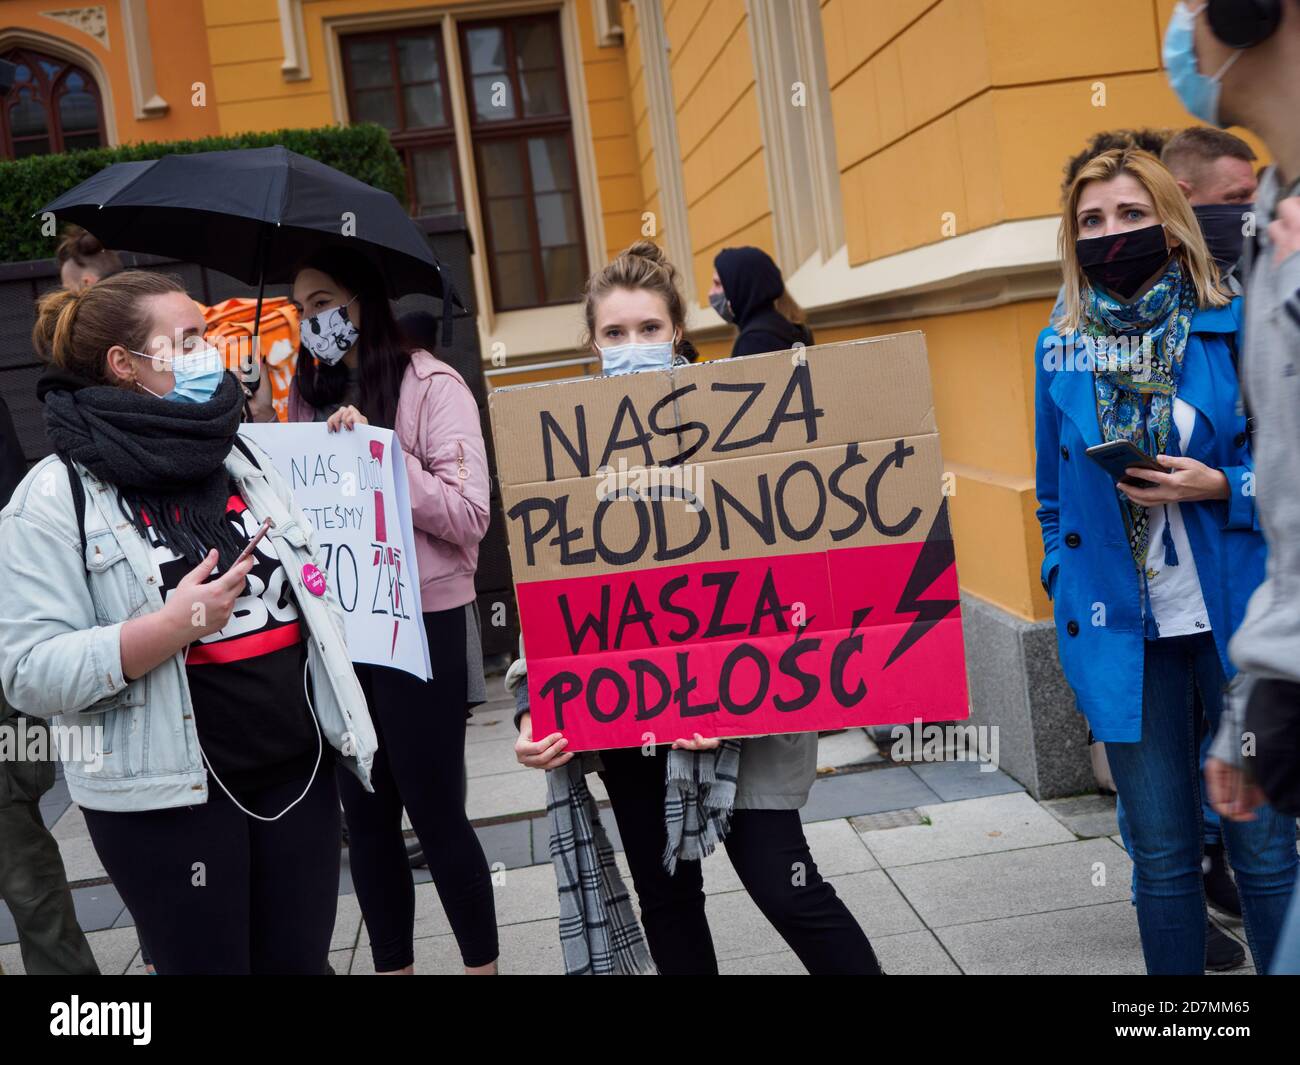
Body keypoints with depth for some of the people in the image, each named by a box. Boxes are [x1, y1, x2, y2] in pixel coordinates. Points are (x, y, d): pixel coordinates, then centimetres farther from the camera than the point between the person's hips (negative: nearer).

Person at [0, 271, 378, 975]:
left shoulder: (241, 459, 9)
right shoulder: (58, 496, -9)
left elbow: (306, 587, 19)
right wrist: (171, 626, -25)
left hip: (298, 766, 5)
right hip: (169, 794, -5)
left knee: (301, 961, 14)